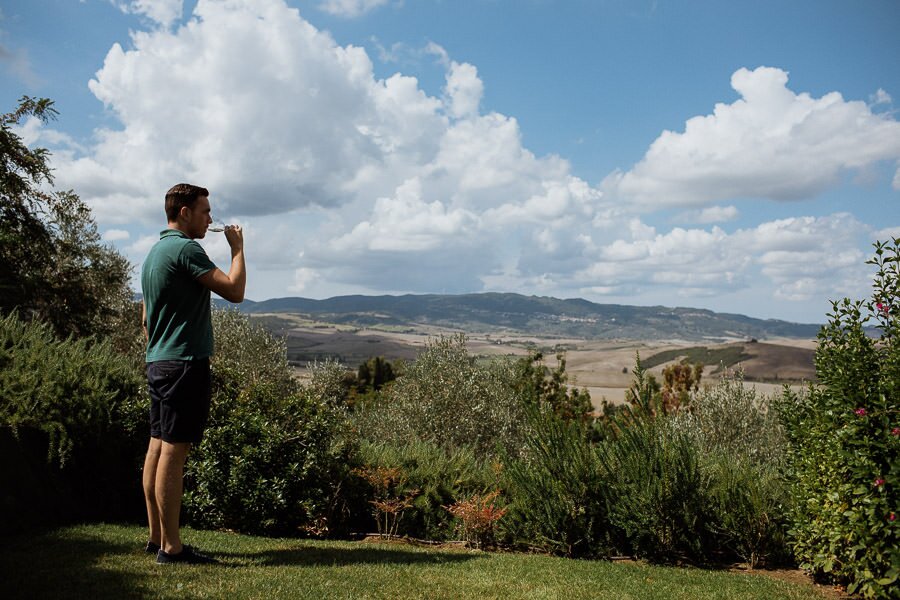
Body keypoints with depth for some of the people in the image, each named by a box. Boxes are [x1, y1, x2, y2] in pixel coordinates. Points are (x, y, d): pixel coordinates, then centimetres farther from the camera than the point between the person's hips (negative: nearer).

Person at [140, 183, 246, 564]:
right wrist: (237, 247, -3)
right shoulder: (185, 249, -12)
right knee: (174, 451, -8)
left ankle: (157, 537, 20)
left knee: (158, 448, 12)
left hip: (158, 363, 10)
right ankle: (171, 547, -3)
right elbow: (234, 291, -16)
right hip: (184, 363, -10)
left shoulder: (154, 252, 19)